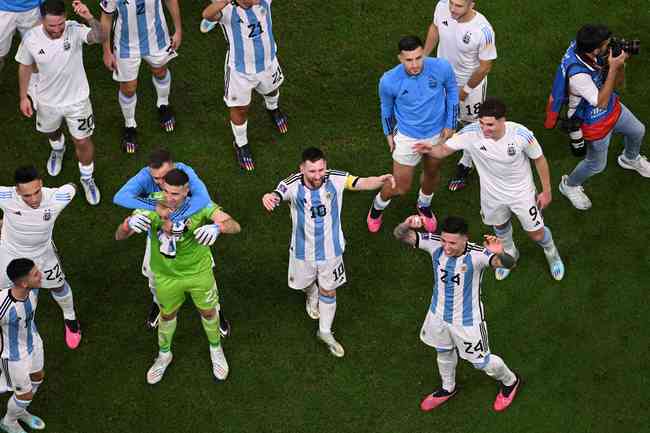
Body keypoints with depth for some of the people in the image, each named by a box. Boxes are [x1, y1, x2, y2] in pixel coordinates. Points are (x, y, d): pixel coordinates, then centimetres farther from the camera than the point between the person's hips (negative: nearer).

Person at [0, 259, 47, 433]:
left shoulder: (32, 287, -25)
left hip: (32, 341, 6)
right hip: (14, 354, -6)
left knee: (37, 377, 29)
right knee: (26, 394, 16)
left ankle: (20, 411, 57)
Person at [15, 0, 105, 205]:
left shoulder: (74, 30, -28)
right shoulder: (30, 39, -23)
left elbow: (100, 38, -48)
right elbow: (25, 67, -4)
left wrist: (90, 18, -66)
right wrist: (23, 97, 1)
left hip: (77, 99, -2)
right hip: (48, 102, 2)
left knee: (83, 142, 10)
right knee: (51, 132, 30)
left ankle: (87, 178, 39)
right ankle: (58, 150, 67)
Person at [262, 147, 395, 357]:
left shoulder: (336, 179, -23)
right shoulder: (293, 185, -30)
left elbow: (362, 183, -22)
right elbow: (275, 197, -44)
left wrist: (381, 179, -44)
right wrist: (268, 198, -70)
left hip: (331, 248, 1)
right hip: (303, 250, -1)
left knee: (328, 291, 17)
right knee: (305, 283, 26)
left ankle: (325, 332, 40)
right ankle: (312, 296, 64)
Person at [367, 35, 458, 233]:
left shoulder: (441, 68, -26)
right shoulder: (389, 81, -27)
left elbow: (452, 90, -4)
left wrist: (450, 124, -2)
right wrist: (388, 133, 6)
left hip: (437, 133, 2)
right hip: (407, 137, -2)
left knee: (432, 174, 26)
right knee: (400, 186, 6)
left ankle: (424, 205, 58)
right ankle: (378, 205, 41)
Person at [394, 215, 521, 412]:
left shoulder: (476, 255, -35)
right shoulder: (435, 244, -24)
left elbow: (508, 263, -49)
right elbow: (400, 235, -25)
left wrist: (500, 254, -72)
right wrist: (406, 225, -49)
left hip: (467, 320, -4)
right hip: (439, 314, 4)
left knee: (481, 361, 17)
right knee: (443, 352, 29)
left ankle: (510, 382, 48)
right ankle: (448, 388, 58)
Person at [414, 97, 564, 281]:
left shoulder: (521, 135, -33)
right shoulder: (471, 133, -30)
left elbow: (539, 159, -15)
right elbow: (444, 149, -22)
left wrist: (547, 191, -6)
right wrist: (430, 150, -47)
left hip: (521, 192, -2)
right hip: (492, 194, 2)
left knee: (536, 234, 13)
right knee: (500, 226, 28)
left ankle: (551, 253, 50)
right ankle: (509, 253, 62)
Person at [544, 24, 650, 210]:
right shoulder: (577, 74, -45)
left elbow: (617, 82, -9)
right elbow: (601, 102, -36)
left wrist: (620, 63, -31)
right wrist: (613, 68, -40)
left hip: (613, 108, 7)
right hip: (595, 122, -7)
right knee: (597, 165, 17)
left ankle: (630, 159, 64)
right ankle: (569, 185, 47)